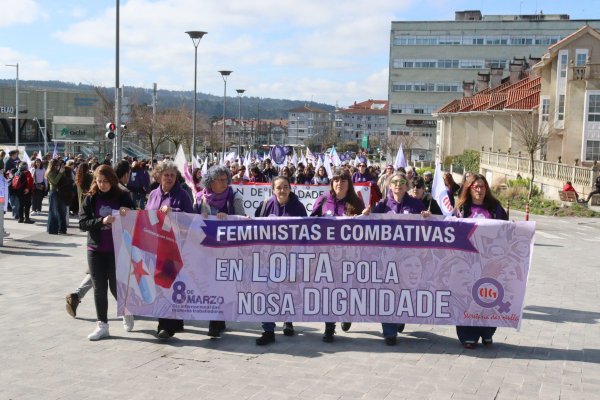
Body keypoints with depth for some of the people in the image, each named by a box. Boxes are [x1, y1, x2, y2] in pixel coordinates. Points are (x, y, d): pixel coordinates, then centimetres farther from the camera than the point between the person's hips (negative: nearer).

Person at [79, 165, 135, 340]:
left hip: (117, 250, -2)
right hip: (96, 250, 2)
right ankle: (102, 325, 15)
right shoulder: (90, 199, 2)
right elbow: (82, 223, -5)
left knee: (115, 286, 2)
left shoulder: (122, 197, -2)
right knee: (99, 288, 5)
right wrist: (102, 221, -21)